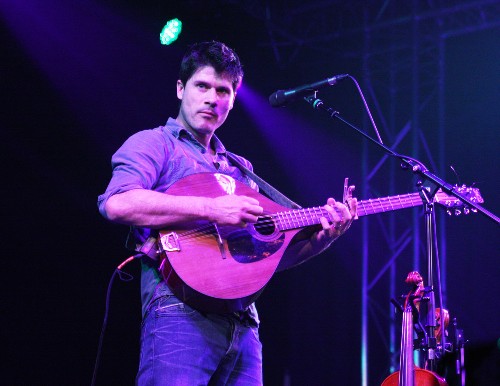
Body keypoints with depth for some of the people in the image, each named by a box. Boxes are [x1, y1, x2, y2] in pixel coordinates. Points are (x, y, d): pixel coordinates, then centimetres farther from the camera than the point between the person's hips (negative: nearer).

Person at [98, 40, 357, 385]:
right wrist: (211, 209, -17)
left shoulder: (240, 170, 27)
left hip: (242, 325, 6)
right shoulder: (154, 144, 6)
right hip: (180, 315, -6)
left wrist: (322, 236, 6)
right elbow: (117, 204, -15)